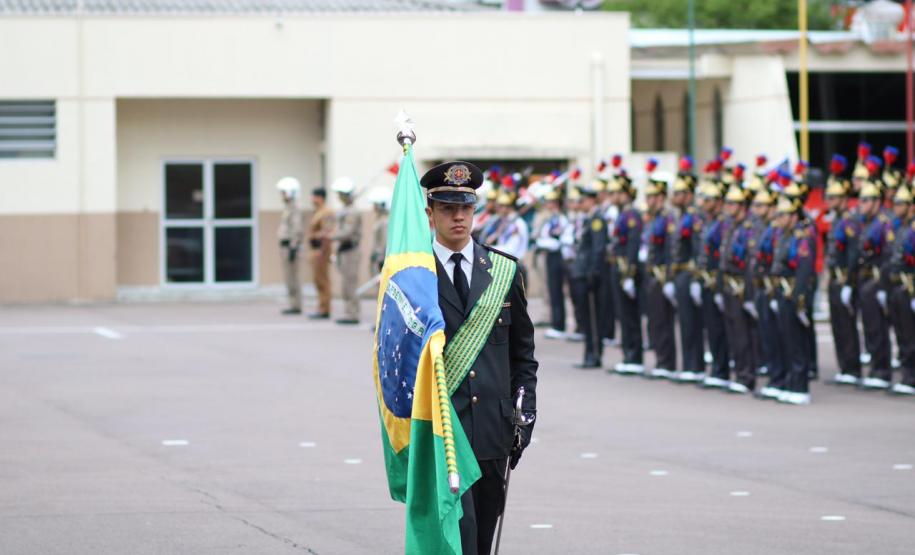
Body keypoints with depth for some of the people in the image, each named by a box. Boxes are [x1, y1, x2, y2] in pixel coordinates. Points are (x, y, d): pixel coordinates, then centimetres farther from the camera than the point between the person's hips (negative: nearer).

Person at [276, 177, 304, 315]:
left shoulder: (295, 208, -15)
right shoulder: (288, 208, 17)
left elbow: (297, 229, -22)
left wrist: (293, 248, -25)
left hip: (290, 245, -10)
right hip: (285, 246, 10)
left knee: (292, 276, -9)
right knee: (290, 276, 10)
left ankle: (296, 306, -7)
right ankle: (294, 305, 12)